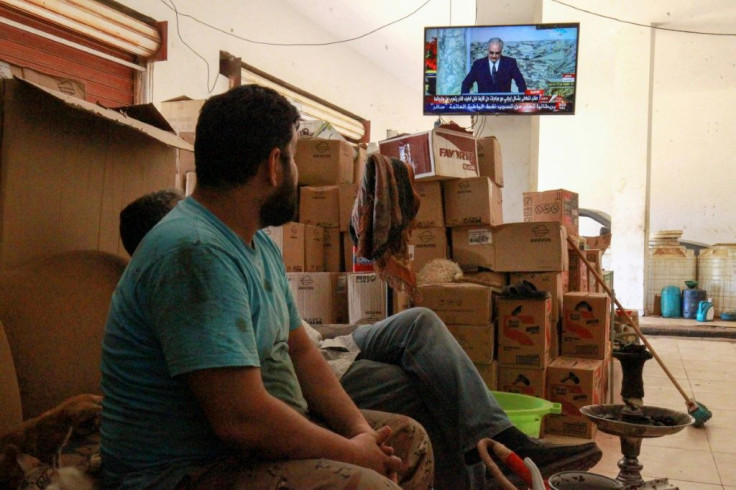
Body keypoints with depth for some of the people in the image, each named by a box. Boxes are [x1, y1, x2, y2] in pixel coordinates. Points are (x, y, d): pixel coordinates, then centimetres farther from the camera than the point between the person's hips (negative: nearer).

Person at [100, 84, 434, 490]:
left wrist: (359, 429, -3)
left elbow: (300, 350, 11)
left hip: (261, 441, 10)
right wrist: (352, 452, -15)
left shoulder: (259, 244, 9)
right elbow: (241, 418, -29)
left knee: (409, 440, 10)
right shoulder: (196, 253, -25)